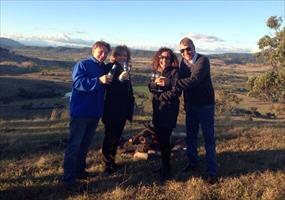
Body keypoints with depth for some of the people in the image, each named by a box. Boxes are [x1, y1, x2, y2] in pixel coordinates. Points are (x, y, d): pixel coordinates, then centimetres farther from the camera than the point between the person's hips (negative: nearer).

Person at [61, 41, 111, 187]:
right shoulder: (82, 64, -7)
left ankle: (79, 170, 28)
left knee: (86, 144, 15)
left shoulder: (104, 69, 14)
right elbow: (77, 82, -22)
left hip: (95, 112, 7)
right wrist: (99, 81, -30)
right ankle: (68, 177, 3)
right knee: (74, 144, -4)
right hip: (81, 111, -7)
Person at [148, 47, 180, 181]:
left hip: (169, 110, -7)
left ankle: (166, 169, 13)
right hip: (157, 110, 7)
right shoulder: (156, 71, 11)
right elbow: (150, 87, 7)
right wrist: (155, 83, -16)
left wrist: (159, 96, -8)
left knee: (165, 140, -3)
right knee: (160, 139, 15)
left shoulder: (174, 71, -10)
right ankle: (164, 165, 31)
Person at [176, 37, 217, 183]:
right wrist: (185, 102, 9)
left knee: (208, 137, -1)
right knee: (190, 135, 15)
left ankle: (212, 171, 6)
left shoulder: (203, 60, -19)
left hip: (205, 105, -6)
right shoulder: (183, 62, 4)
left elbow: (193, 80, -32)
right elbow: (183, 82, 8)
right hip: (190, 104, 7)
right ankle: (193, 163, 32)